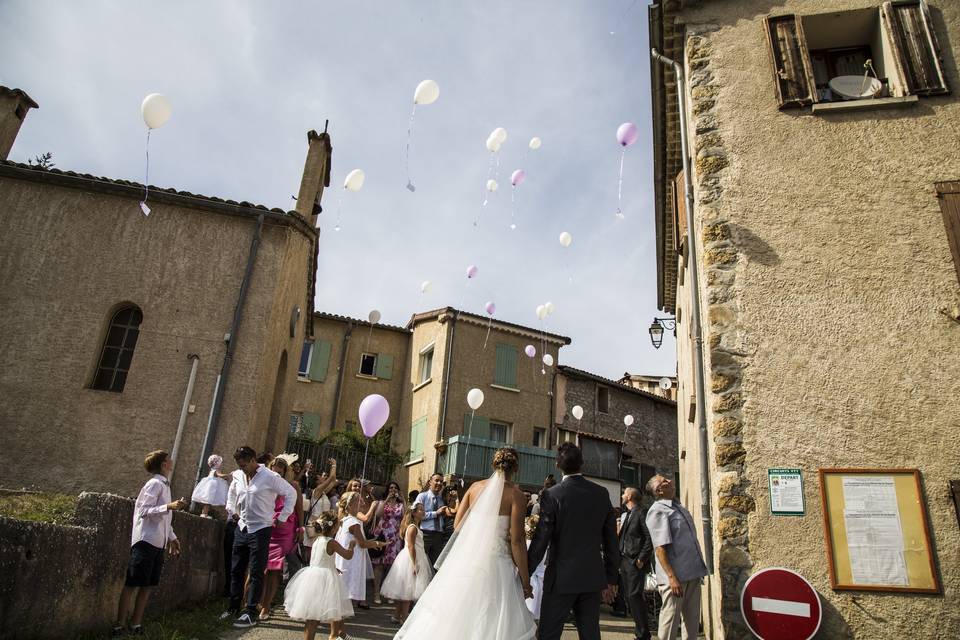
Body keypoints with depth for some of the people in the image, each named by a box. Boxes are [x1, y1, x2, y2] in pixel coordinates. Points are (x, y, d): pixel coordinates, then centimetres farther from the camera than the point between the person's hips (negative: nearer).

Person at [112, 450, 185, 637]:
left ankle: (136, 625, 17)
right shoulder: (155, 484, -11)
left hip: (158, 543, 9)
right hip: (146, 541, -9)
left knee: (148, 585, 10)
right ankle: (119, 626, 5)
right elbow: (144, 511, -19)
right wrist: (169, 506, -28)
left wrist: (172, 537, 22)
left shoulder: (164, 485, 15)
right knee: (132, 584, -2)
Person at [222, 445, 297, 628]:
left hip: (260, 530, -6)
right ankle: (233, 608, 29)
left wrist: (282, 518, -7)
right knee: (236, 570, 14)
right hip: (242, 528, 6)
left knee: (256, 573, -1)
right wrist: (232, 511, 14)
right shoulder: (238, 476, 3)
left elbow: (291, 493, -8)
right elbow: (231, 493, 26)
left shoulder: (270, 477, -15)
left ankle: (251, 614, 6)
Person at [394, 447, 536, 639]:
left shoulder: (475, 487, 7)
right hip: (495, 564, -5)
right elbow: (516, 541, -10)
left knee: (454, 613, 13)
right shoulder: (515, 494, -7)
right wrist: (525, 580, -4)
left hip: (467, 558, 5)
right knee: (489, 622, 1)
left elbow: (457, 525, 6)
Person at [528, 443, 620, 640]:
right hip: (593, 578, 4)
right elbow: (611, 540, 6)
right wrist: (611, 579, 15)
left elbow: (541, 539, -12)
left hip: (561, 579, -4)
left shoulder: (552, 495, -13)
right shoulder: (601, 493, 1)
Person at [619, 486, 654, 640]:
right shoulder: (626, 515, 18)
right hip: (624, 561, 9)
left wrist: (641, 559, -16)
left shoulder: (641, 514, -8)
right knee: (627, 596, 10)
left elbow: (649, 538, -14)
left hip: (635, 562, -9)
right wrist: (619, 558, 10)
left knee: (634, 596, -10)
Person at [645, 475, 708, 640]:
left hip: (692, 573, 8)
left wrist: (698, 569, 16)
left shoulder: (679, 507, 15)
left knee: (692, 620, 15)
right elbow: (660, 547, -18)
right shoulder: (657, 511, -12)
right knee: (671, 620, 0)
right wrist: (672, 577, -22)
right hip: (676, 576, -8)